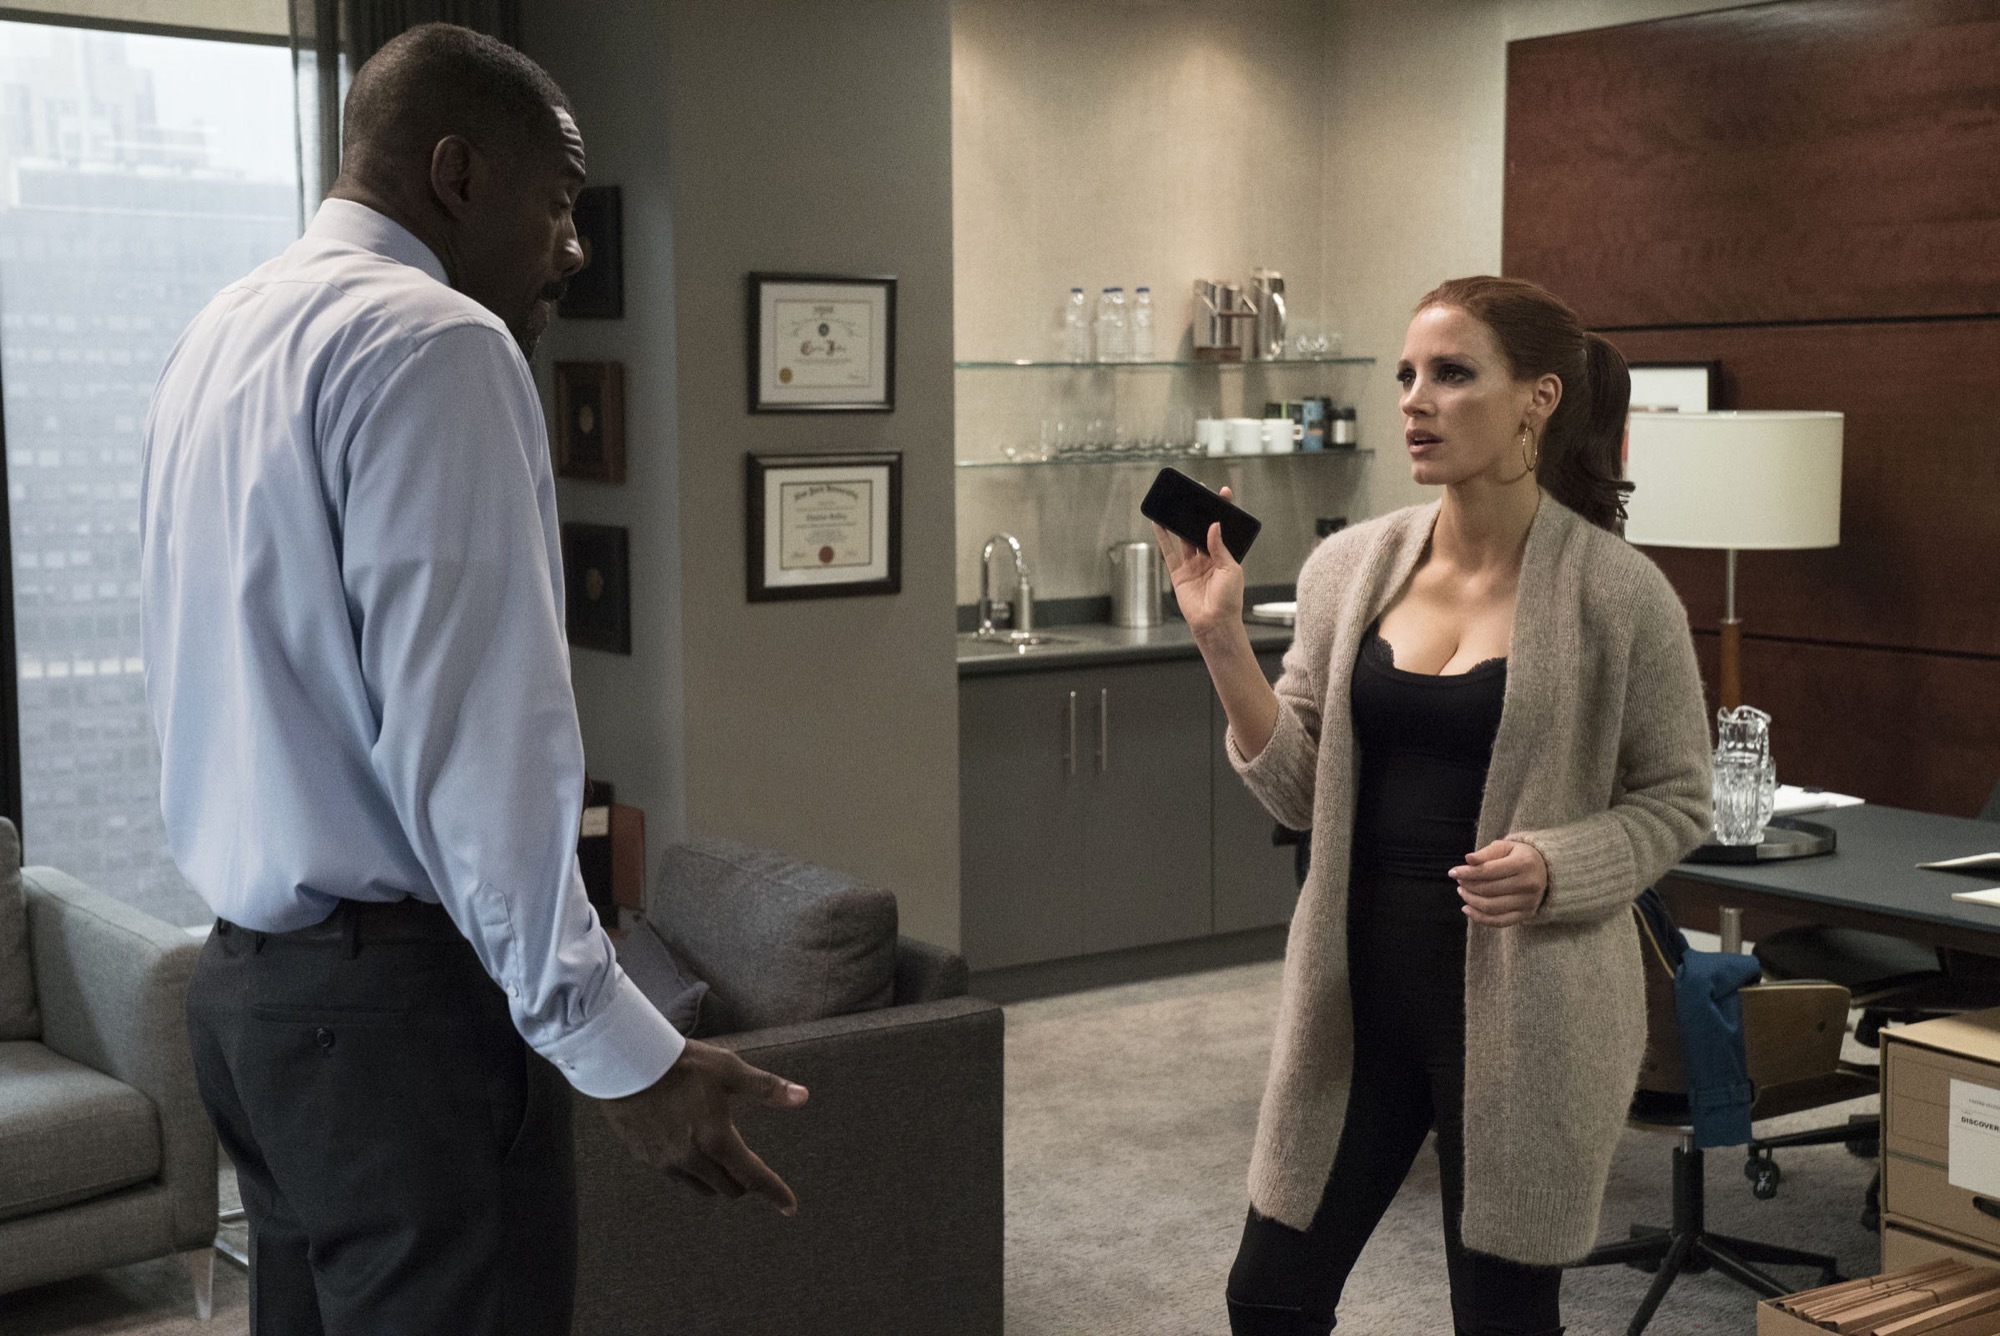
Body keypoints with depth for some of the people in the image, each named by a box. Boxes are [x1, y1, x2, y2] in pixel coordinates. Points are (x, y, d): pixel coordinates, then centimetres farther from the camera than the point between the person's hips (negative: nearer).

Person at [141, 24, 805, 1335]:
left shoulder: (224, 337, 14)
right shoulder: (432, 341, -14)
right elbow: (468, 734, -22)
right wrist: (622, 1052, -21)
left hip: (250, 977, 9)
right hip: (399, 995, -9)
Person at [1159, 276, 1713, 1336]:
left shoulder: (1617, 593, -10)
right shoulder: (1351, 568, 1)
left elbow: (1674, 802, -2)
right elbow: (1300, 793, 2)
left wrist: (1556, 869, -20)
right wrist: (1223, 644, -10)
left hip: (1524, 1000, -3)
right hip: (1359, 982, 4)